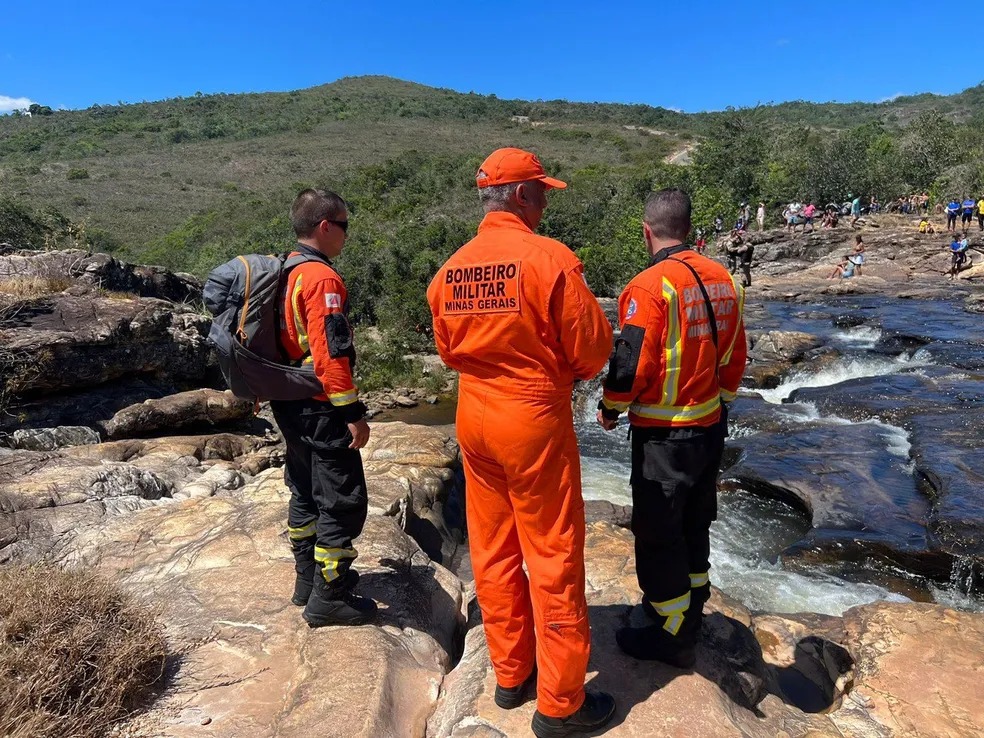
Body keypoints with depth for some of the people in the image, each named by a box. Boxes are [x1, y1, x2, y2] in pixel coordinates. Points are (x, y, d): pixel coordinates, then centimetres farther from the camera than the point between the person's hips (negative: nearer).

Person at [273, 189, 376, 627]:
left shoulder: (284, 273, 11)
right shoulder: (322, 278, -18)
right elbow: (331, 352, -24)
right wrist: (354, 413, -20)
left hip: (290, 405, 10)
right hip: (322, 410, -10)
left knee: (306, 492, 20)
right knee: (343, 501, 0)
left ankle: (308, 578, 33)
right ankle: (328, 598, 9)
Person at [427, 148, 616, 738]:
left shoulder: (451, 270, 1)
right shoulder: (549, 257, -16)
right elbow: (593, 350, -13)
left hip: (473, 419, 6)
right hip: (535, 423, -6)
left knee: (493, 552, 17)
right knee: (554, 559, 7)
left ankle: (511, 675, 34)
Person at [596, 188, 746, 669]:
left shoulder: (650, 286, -19)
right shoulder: (723, 280, 4)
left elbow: (632, 364, -21)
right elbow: (735, 357, 11)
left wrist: (610, 409, -3)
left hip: (663, 435, -8)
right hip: (709, 426, 8)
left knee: (657, 533, 7)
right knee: (693, 522, 23)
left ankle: (672, 635, 20)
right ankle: (691, 603, 42)